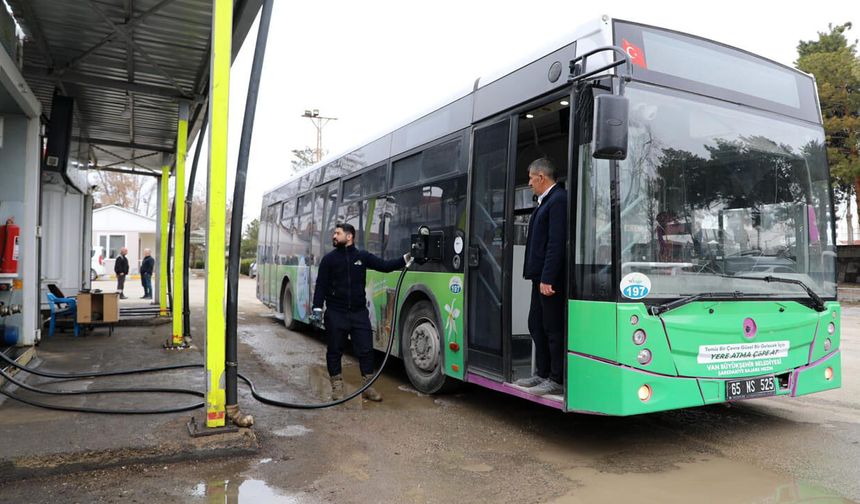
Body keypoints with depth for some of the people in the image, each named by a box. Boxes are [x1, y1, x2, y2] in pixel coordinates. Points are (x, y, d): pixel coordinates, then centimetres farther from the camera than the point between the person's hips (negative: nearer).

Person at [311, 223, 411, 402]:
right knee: (335, 351, 7)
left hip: (359, 313, 1)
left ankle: (368, 386, 14)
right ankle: (337, 386, 20)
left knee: (366, 350, 3)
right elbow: (321, 285, 1)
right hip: (335, 313, -1)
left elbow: (385, 266, 2)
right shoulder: (329, 259, 2)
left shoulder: (363, 256, 4)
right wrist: (317, 309, -7)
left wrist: (406, 259, -8)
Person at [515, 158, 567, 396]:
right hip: (541, 276, 10)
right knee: (536, 325, 16)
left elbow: (556, 243, -21)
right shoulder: (546, 201, 18)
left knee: (553, 328, -1)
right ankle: (543, 374, 28)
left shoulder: (559, 200, -14)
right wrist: (539, 276, 14)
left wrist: (547, 278, -23)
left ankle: (557, 380, 9)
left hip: (551, 278, -10)